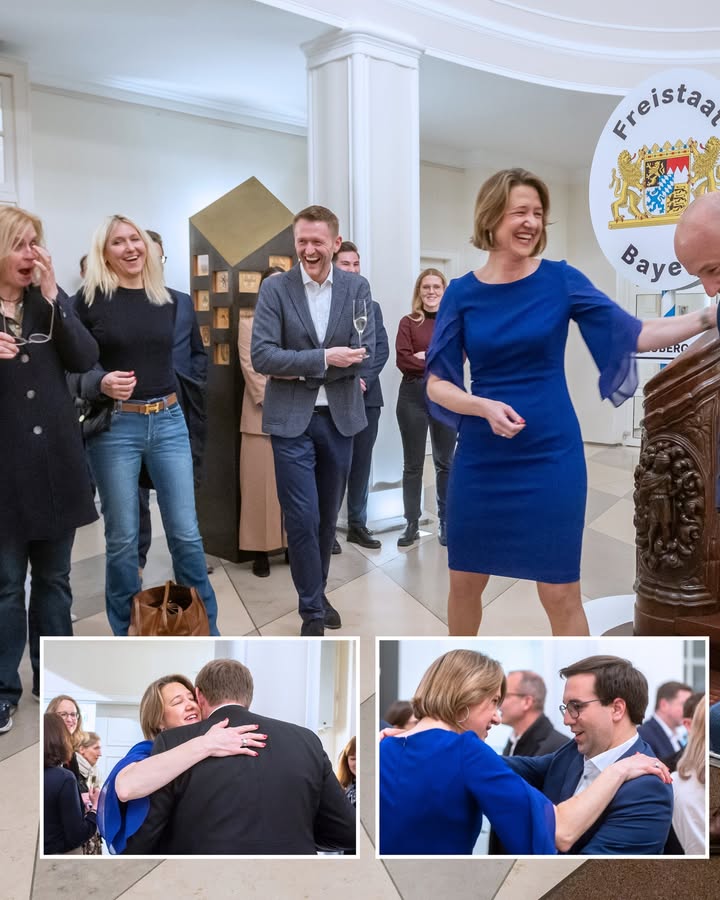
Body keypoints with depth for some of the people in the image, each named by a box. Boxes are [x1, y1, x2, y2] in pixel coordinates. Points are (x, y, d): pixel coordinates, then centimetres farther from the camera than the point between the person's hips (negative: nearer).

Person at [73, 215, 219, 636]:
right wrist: (101, 383, -22)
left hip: (168, 421, 3)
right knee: (122, 537, 5)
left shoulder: (168, 299, 8)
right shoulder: (90, 299, -4)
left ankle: (207, 629, 20)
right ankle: (129, 636, 23)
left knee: (186, 532, 5)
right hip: (115, 426, -3)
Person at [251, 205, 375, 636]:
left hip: (340, 417, 3)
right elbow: (262, 356, -12)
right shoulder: (275, 288, -4)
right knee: (302, 517, -3)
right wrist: (324, 359, -19)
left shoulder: (357, 287, 2)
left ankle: (317, 593, 33)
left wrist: (299, 370, -12)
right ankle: (312, 610, 13)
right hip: (292, 419, -2)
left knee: (328, 516, 13)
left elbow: (363, 353, -6)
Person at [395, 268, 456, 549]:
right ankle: (411, 524, 13)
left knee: (445, 462, 9)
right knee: (412, 464, 5)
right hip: (413, 395, -1)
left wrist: (425, 357, -12)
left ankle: (445, 522, 20)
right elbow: (403, 360, -8)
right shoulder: (408, 322, 4)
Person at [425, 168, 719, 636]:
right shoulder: (463, 293, 0)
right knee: (464, 582, 15)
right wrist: (484, 406, -19)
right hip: (480, 459, 2)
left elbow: (636, 335, -2)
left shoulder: (560, 279, -2)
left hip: (551, 457, -2)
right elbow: (437, 383, -2)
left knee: (560, 593, 3)